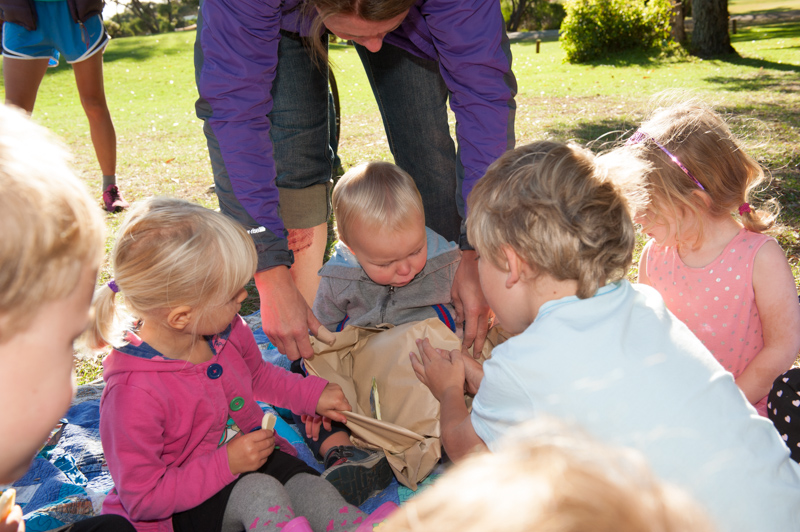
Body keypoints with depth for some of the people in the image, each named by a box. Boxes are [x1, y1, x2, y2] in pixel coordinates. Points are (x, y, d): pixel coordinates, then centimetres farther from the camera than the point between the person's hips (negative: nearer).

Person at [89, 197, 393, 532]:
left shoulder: (225, 331, -7)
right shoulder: (132, 392, -30)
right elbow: (143, 498, -23)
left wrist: (312, 394, 10)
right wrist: (226, 464, -25)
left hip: (249, 459, 6)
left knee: (315, 491, -21)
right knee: (260, 492, -34)